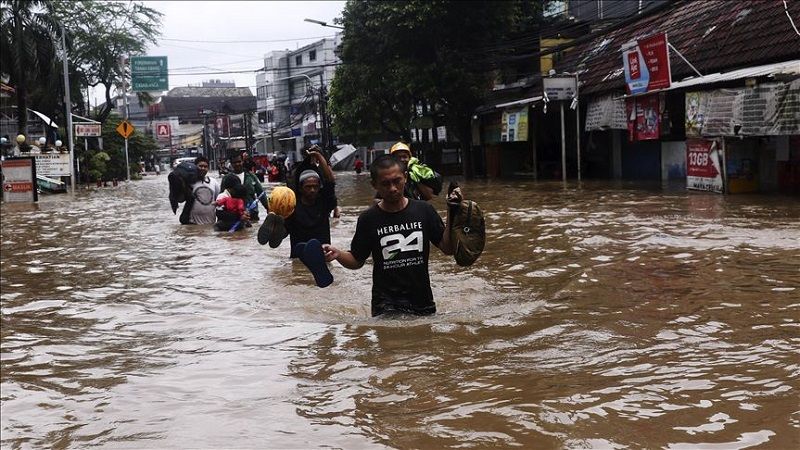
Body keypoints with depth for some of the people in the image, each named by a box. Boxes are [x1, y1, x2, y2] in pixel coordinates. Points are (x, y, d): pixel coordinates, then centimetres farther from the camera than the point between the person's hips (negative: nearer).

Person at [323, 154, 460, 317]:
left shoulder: (423, 210, -1)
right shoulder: (369, 219, -4)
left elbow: (447, 248, 0)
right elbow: (357, 261, 2)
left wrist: (451, 213, -11)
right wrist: (338, 254, -18)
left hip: (423, 302, 2)